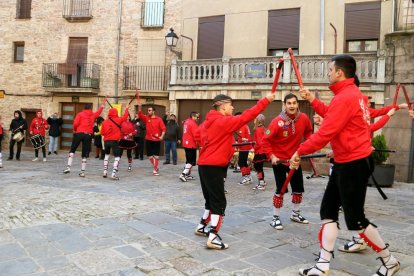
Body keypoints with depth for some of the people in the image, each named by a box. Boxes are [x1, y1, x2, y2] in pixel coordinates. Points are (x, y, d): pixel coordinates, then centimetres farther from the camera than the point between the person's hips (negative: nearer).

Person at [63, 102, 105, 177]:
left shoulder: (80, 114, 4)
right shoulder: (93, 115, 13)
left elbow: (75, 123, -8)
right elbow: (98, 112, 34)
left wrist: (74, 130, 11)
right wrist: (102, 106, 50)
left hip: (79, 133, -2)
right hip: (88, 135, 2)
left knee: (72, 150, 11)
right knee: (84, 154, 6)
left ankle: (68, 167, 0)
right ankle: (82, 172, 6)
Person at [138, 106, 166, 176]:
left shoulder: (159, 119, -6)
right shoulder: (146, 118, 4)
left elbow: (163, 128, -8)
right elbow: (140, 115, -12)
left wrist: (162, 136, -22)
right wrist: (139, 107, -26)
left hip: (156, 140, -4)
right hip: (148, 139, 4)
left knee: (156, 155, 2)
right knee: (149, 155, 9)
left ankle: (155, 169, 13)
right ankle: (156, 167, 28)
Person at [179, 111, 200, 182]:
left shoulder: (186, 122, 12)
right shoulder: (193, 123, -16)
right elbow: (196, 135, -20)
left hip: (186, 144, 10)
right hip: (191, 144, -10)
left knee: (188, 160, 18)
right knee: (192, 161, -5)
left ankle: (187, 174, 23)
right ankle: (183, 174, -13)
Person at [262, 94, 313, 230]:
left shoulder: (303, 118, -10)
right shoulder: (277, 122, -23)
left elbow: (308, 132, 12)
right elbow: (265, 140, -18)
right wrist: (271, 156, -25)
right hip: (279, 159, -5)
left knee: (298, 188, 13)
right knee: (281, 189, -5)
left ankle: (295, 214, 34)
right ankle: (275, 218, 11)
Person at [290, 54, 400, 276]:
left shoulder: (345, 97, -20)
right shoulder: (353, 93, 13)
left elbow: (325, 133, -23)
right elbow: (333, 117, 25)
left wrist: (299, 152, -13)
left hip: (353, 165, -11)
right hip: (347, 163, 11)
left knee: (355, 219, 3)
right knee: (328, 210, 10)